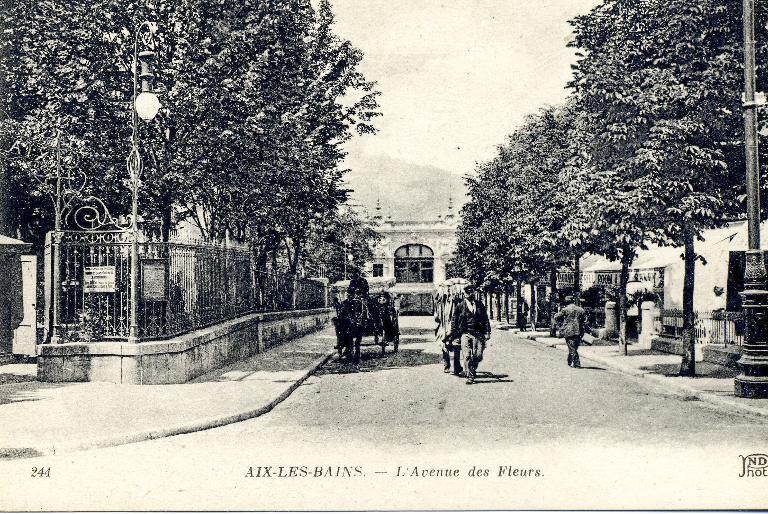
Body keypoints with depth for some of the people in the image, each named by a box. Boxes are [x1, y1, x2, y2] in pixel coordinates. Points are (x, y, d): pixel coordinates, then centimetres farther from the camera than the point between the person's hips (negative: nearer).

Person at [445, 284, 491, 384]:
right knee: (467, 355, -12)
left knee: (478, 355, -4)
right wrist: (452, 334, 4)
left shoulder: (480, 305, 13)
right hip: (465, 333, -2)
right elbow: (454, 320, 9)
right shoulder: (460, 306, 7)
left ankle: (472, 370, 22)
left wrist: (487, 332, 4)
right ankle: (469, 376, -5)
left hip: (478, 333, 2)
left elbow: (486, 319, 13)